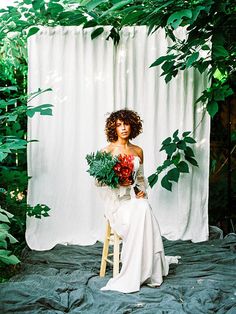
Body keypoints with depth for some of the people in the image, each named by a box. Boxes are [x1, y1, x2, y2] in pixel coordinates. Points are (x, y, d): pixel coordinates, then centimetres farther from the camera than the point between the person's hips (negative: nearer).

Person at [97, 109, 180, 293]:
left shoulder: (138, 151, 12)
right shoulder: (108, 151, -1)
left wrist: (143, 190, 0)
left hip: (135, 198, 4)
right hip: (116, 200, -3)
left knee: (144, 210, -31)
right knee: (140, 216, -32)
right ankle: (147, 271, -22)